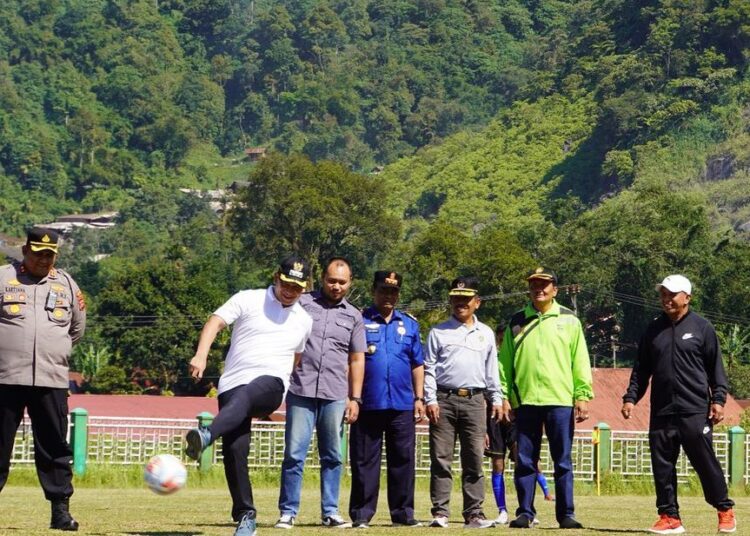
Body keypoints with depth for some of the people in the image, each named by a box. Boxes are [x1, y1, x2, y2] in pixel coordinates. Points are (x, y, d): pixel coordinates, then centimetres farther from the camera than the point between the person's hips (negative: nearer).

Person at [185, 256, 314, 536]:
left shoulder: (304, 320, 17)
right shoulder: (248, 300, 6)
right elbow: (216, 321, -6)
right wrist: (201, 355, -24)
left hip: (270, 383, 0)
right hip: (233, 384, 0)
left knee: (242, 397, -37)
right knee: (234, 450, -12)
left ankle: (206, 436, -64)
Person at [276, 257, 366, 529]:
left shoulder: (353, 316, 13)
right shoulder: (302, 303, 5)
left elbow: (356, 360, 14)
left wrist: (355, 398, 7)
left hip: (335, 397, 2)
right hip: (300, 392, -2)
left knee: (332, 457, 5)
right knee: (294, 454, -4)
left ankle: (330, 512, 12)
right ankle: (288, 512, 0)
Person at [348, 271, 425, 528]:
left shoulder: (409, 324, 15)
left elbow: (417, 364, 17)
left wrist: (419, 397, 10)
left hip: (402, 404, 3)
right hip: (368, 403, -3)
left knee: (403, 460, 3)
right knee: (364, 461, 0)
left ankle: (403, 512, 9)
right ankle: (361, 514, 4)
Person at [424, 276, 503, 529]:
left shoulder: (486, 334, 16)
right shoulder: (438, 332, 8)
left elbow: (491, 369, 18)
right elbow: (428, 368, 3)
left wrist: (496, 399, 10)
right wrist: (430, 400, -6)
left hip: (474, 401, 2)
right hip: (444, 401, -2)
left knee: (474, 459, 0)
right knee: (441, 458, -3)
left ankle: (473, 513, 2)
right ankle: (440, 512, -2)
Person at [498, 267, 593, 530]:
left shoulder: (569, 320, 8)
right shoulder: (516, 322, 11)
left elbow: (580, 361, 5)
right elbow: (505, 362, 10)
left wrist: (582, 396, -3)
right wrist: (503, 396, 2)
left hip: (560, 400, -1)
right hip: (525, 400, 1)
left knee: (563, 461, 1)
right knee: (525, 461, 3)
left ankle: (566, 514, 4)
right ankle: (525, 512, 9)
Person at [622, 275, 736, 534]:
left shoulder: (702, 327, 3)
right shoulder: (653, 330, 13)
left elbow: (716, 367, 3)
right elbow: (641, 369, 17)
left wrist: (718, 399, -6)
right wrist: (631, 397, 7)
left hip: (695, 411, -4)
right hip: (661, 412, 4)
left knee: (705, 462, -3)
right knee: (662, 466, 2)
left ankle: (725, 511, 11)